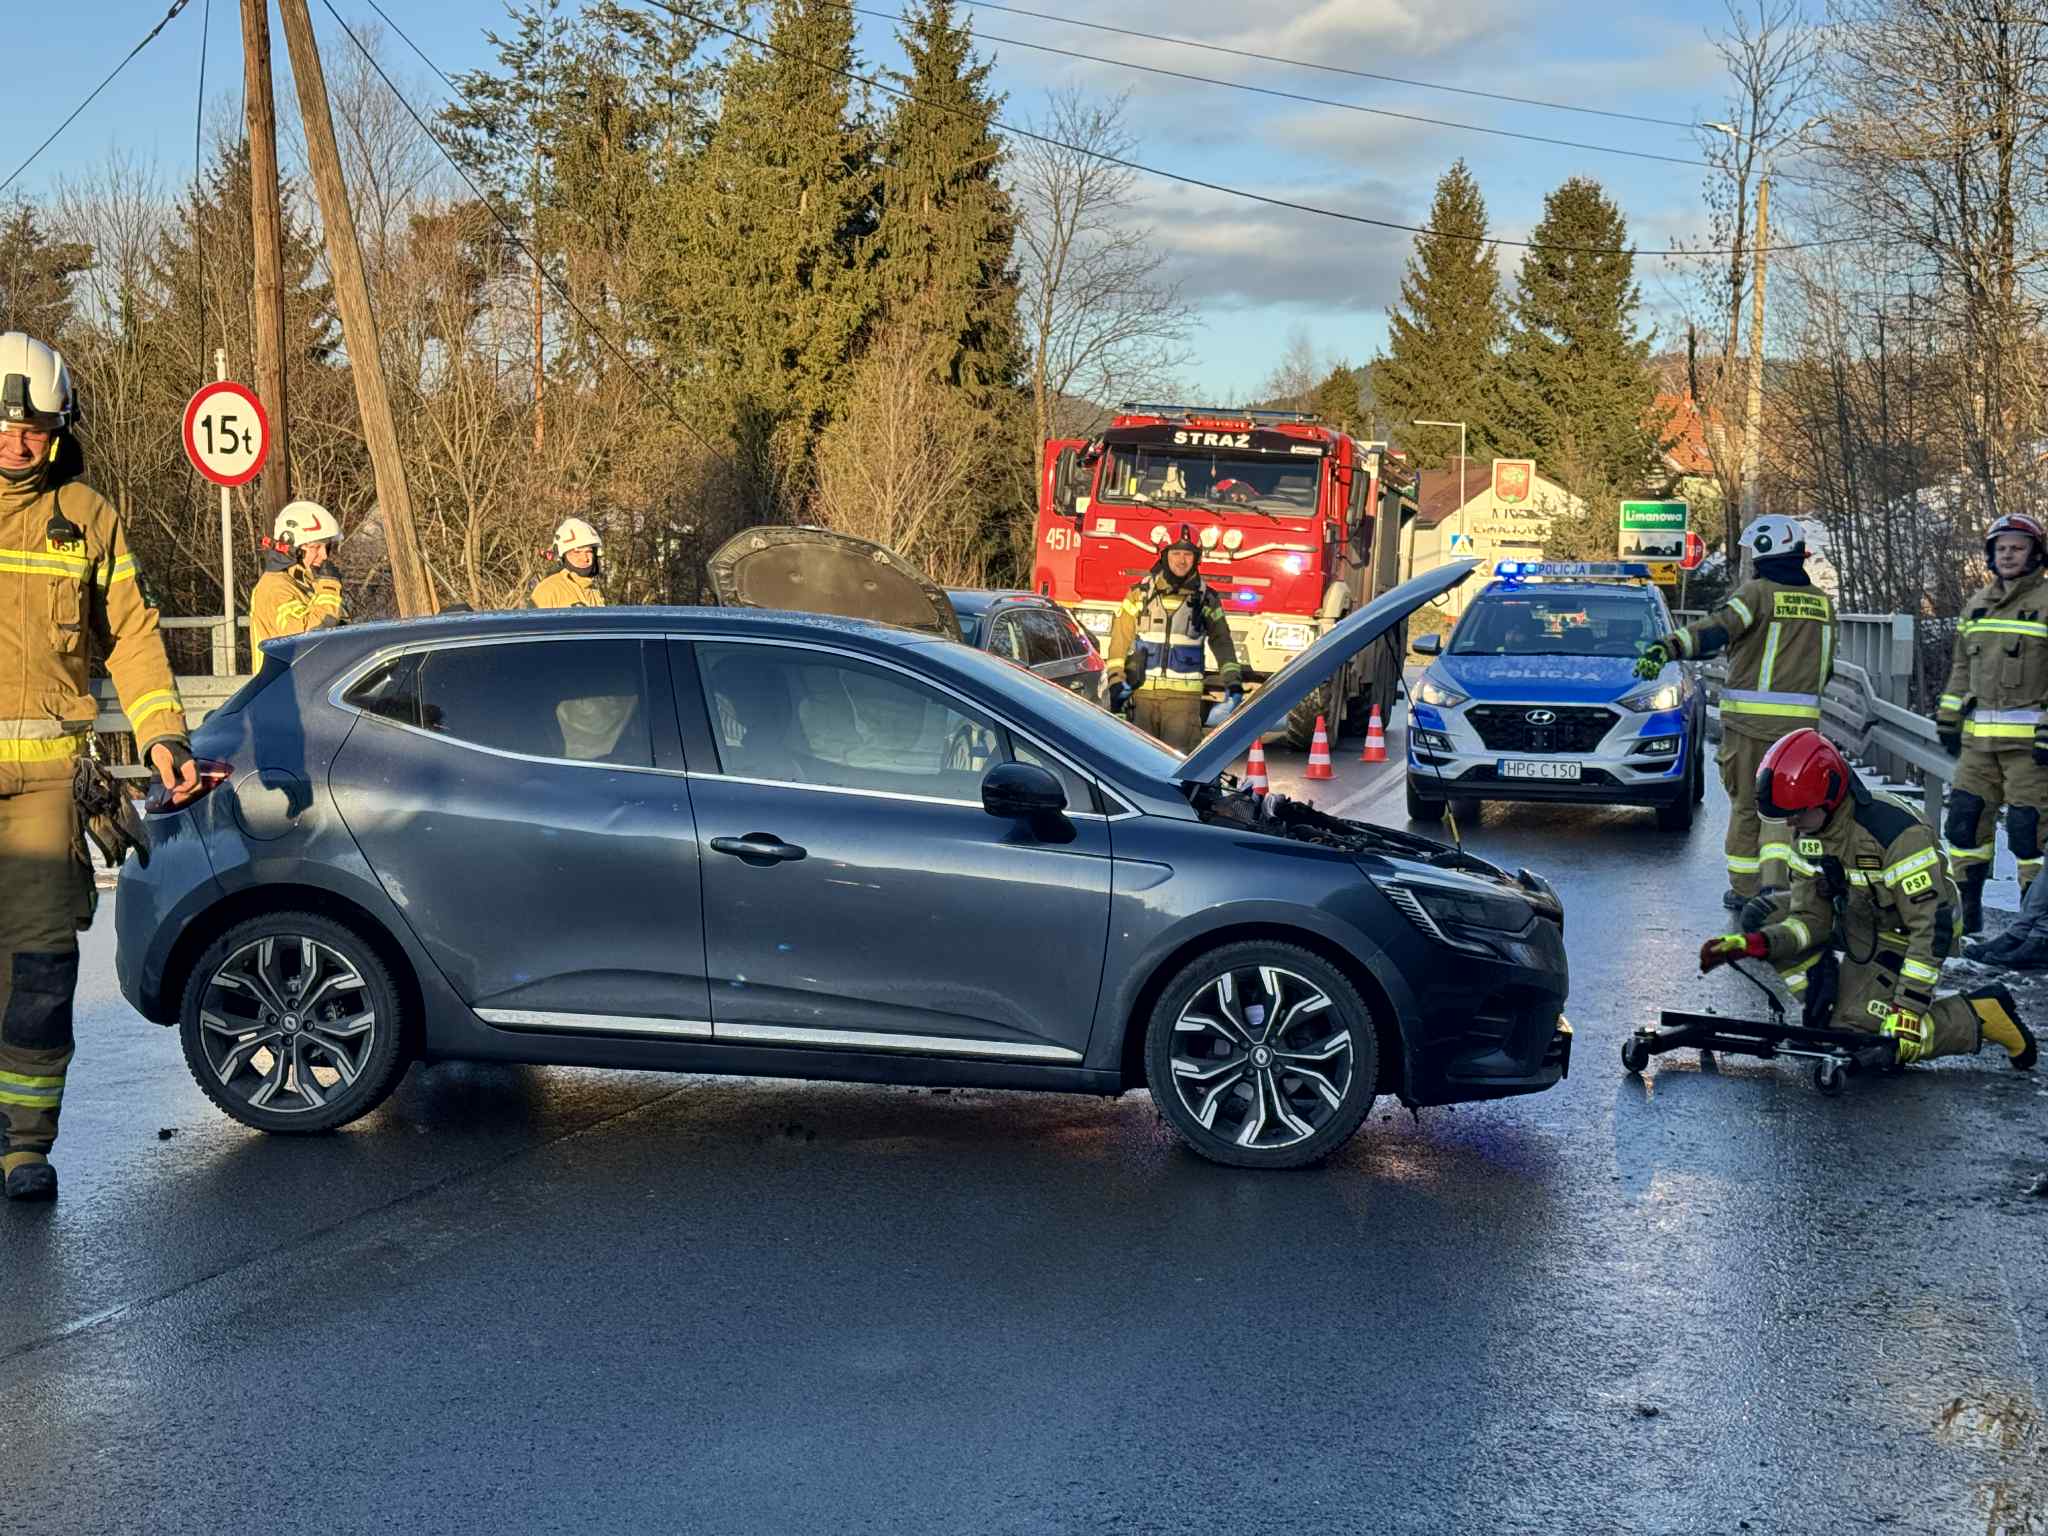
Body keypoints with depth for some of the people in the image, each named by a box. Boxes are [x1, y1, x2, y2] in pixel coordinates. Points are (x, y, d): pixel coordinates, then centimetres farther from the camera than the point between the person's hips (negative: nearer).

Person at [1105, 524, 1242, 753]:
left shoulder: (1206, 598, 6)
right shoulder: (1140, 593, 5)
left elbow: (1222, 641, 10)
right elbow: (1120, 639, 5)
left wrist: (1233, 682, 1)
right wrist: (1116, 680, -4)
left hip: (1183, 696, -1)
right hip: (1142, 692, 1)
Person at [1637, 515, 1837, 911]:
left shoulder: (1758, 592, -8)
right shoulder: (1821, 601, 10)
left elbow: (1717, 629, -25)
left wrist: (1667, 649, -34)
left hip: (1749, 716, -3)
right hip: (1799, 720, 3)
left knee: (1746, 804, 8)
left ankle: (1743, 888, 14)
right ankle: (1775, 880, -8)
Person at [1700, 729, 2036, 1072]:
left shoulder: (1895, 831, -33)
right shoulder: (1811, 833, -8)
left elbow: (1933, 926, -31)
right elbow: (1811, 918, -5)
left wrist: (1908, 1008, -33)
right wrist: (1753, 943, -23)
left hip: (1901, 938, -8)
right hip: (1856, 925, 8)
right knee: (1765, 913, -2)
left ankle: (1977, 1017, -4)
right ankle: (1831, 1007, 2)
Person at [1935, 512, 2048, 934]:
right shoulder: (1977, 603, 17)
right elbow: (1962, 666, 24)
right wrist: (1948, 720, 19)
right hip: (1979, 736, 6)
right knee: (1965, 817, 6)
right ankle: (1964, 911, 15)